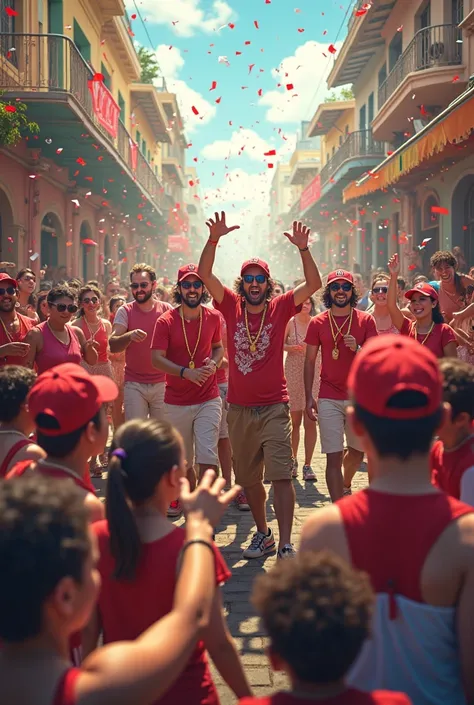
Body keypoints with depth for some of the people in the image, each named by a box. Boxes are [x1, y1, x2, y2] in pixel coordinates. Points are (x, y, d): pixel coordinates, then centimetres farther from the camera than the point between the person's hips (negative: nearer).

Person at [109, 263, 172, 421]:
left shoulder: (167, 310, 2)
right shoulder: (125, 311, -1)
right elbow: (113, 346, -12)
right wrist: (129, 336, -33)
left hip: (162, 383, 1)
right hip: (134, 384, -1)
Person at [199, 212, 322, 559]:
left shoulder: (280, 308, 1)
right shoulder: (232, 306, 4)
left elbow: (314, 284, -9)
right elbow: (205, 273, -5)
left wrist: (303, 248, -19)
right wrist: (214, 239, -18)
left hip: (274, 407, -3)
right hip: (240, 409, 3)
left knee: (281, 475, -10)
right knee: (249, 479, 13)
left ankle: (285, 544, -8)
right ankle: (263, 533, 30)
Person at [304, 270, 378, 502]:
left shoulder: (366, 320, 2)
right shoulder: (318, 322, 2)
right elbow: (309, 361, 5)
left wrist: (357, 348, -21)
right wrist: (309, 397, 0)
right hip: (329, 399, -2)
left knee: (357, 451, 16)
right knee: (333, 456, -6)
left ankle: (345, 487, 47)